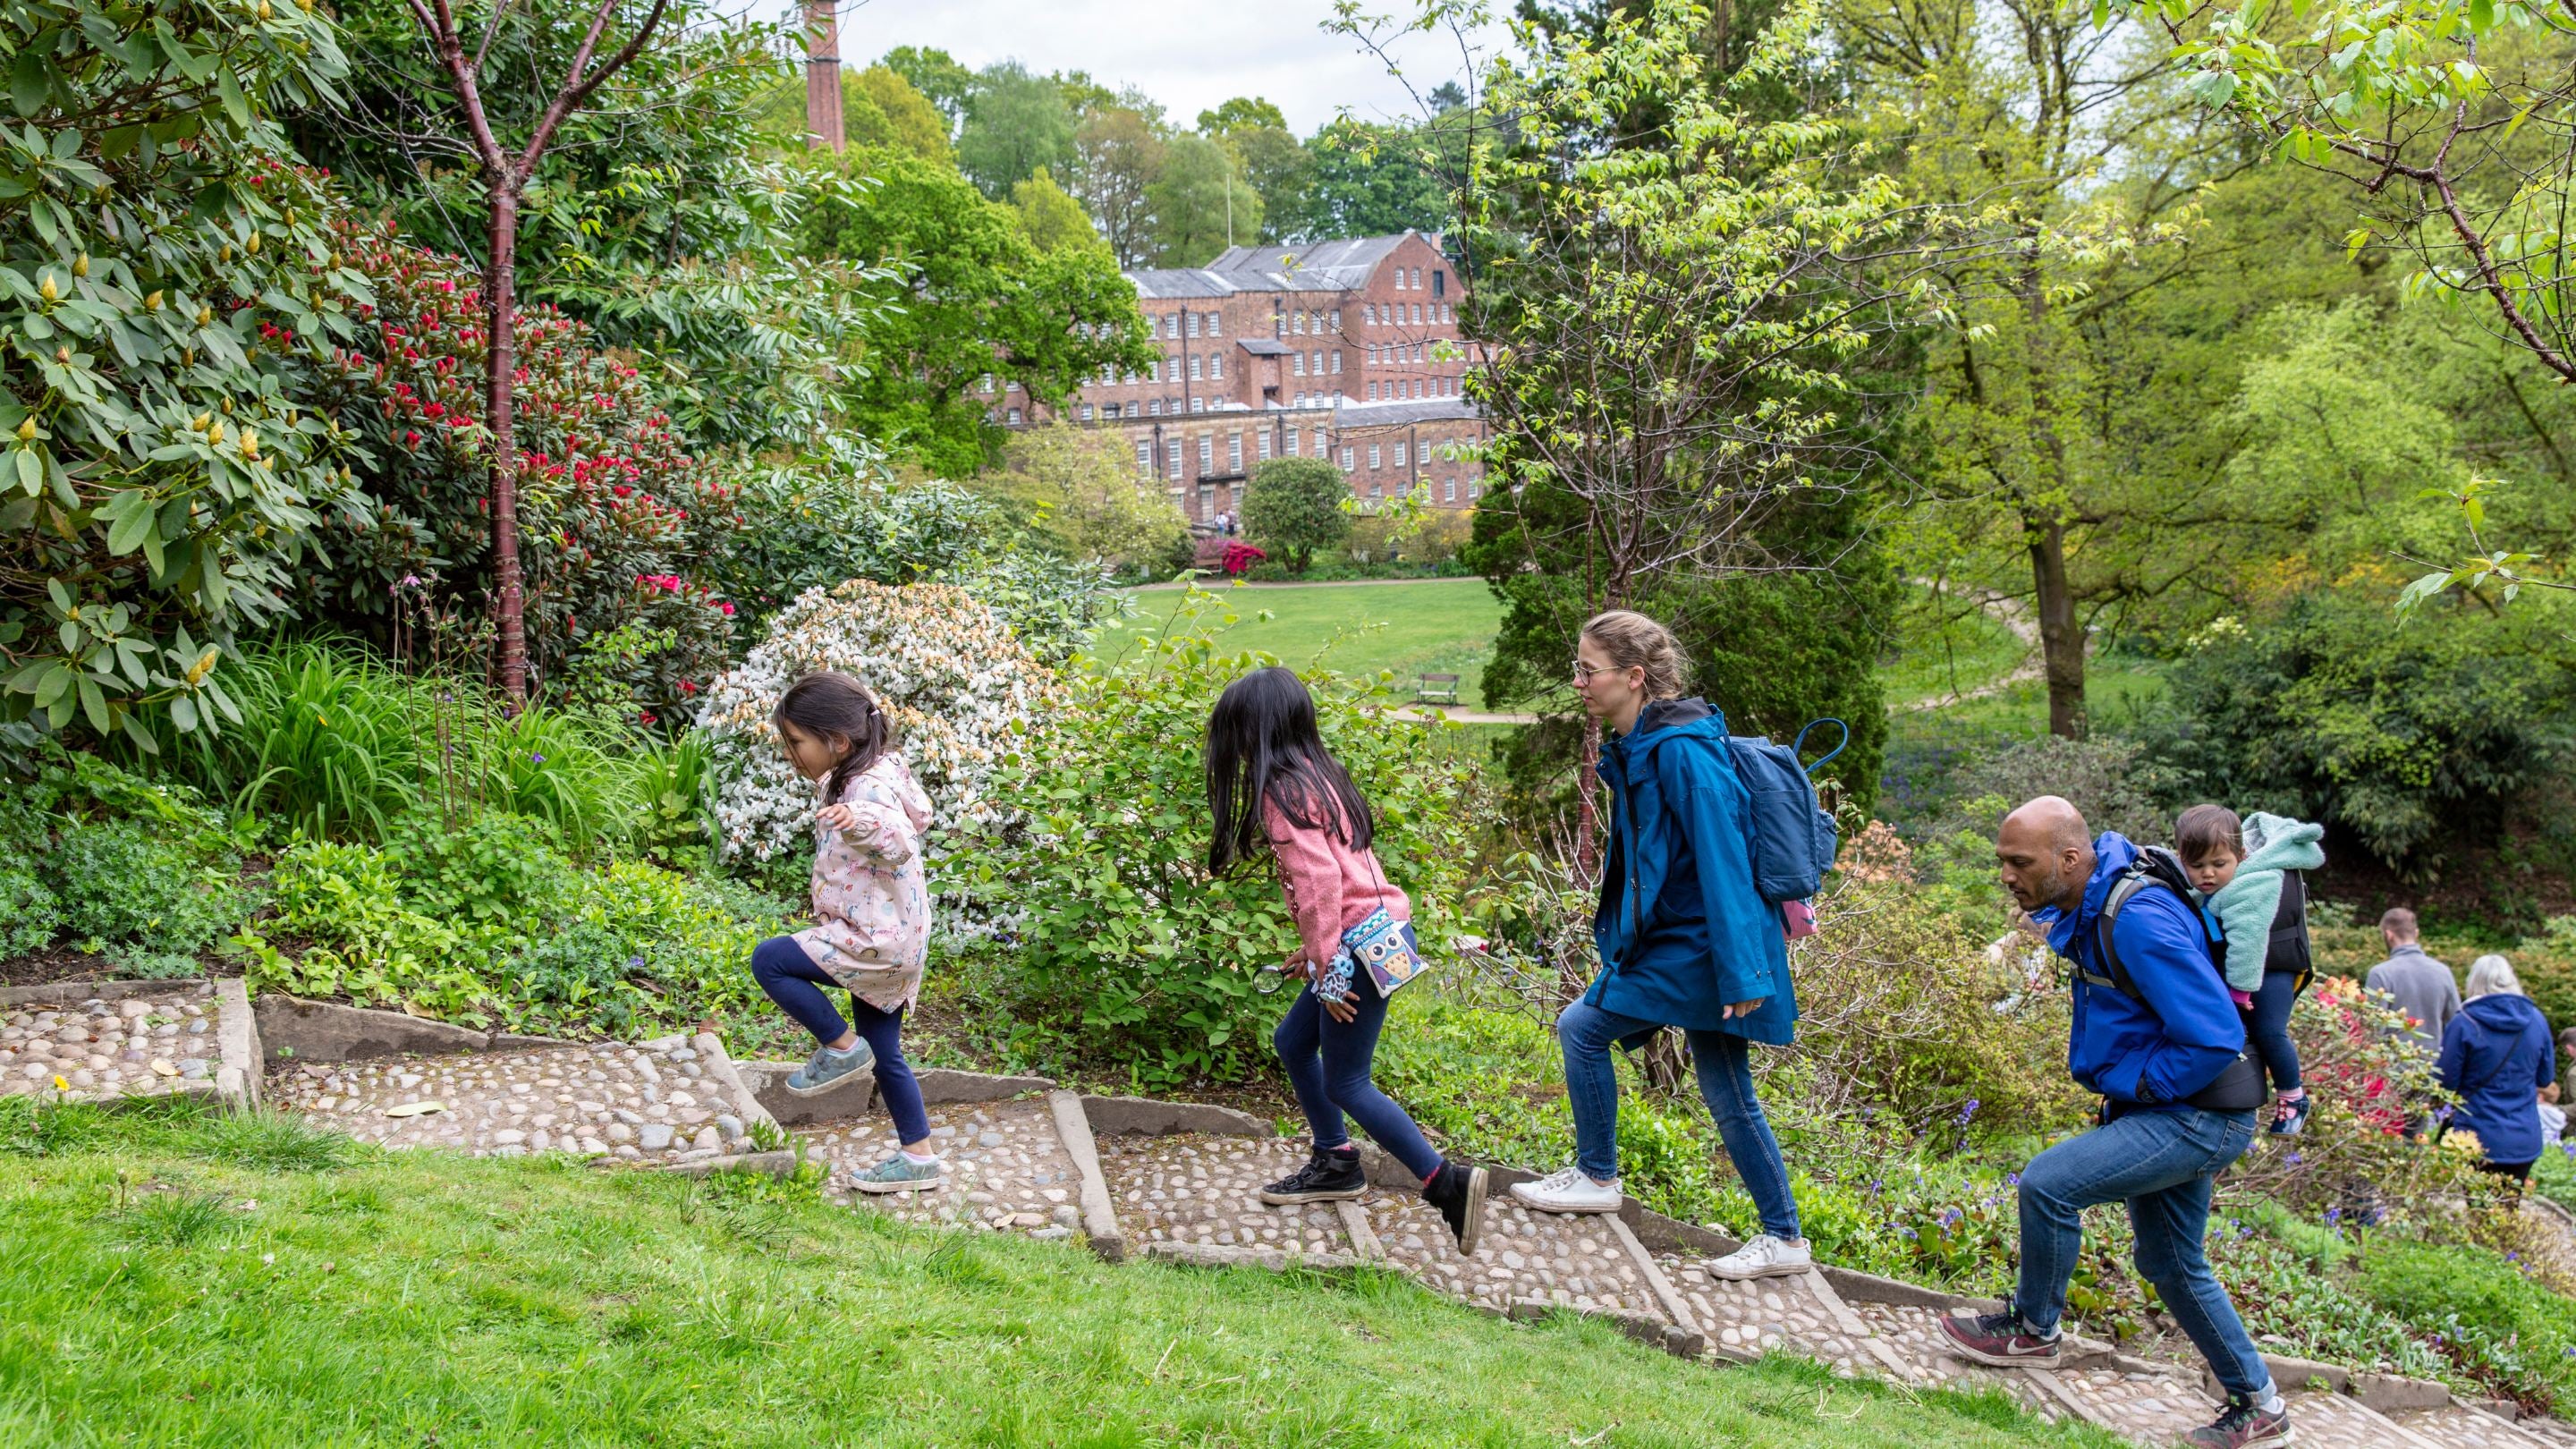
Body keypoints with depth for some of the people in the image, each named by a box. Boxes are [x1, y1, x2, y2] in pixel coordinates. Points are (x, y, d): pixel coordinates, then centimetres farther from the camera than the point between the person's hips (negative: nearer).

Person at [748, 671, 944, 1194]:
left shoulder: (869, 790, -22)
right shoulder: (860, 777, 9)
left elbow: (901, 845, -40)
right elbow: (920, 812, 26)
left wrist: (859, 825, -60)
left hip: (879, 942, -11)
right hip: (884, 940, 11)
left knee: (769, 960, -14)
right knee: (884, 1056, 16)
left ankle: (842, 1047, 0)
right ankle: (919, 1159, 24)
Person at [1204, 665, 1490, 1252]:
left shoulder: (1283, 789, -14)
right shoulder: (1314, 773, 14)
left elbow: (1319, 878, -22)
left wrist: (1327, 971, -18)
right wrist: (1316, 949, 20)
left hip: (1364, 944, -10)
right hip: (1377, 932, 10)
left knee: (1345, 1084, -1)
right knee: (1292, 1041, 21)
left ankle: (1448, 1183, -2)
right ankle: (1335, 1163, 31)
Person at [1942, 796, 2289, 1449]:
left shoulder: (2139, 921, -28)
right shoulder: (2086, 906, 2)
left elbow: (2215, 1039, -29)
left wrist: (2128, 1086, -17)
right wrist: (2121, 1084, 13)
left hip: (2200, 1118, -10)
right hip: (2171, 1110, 10)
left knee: (2048, 1183, -17)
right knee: (2173, 1267, 18)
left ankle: (2034, 1331, 5)